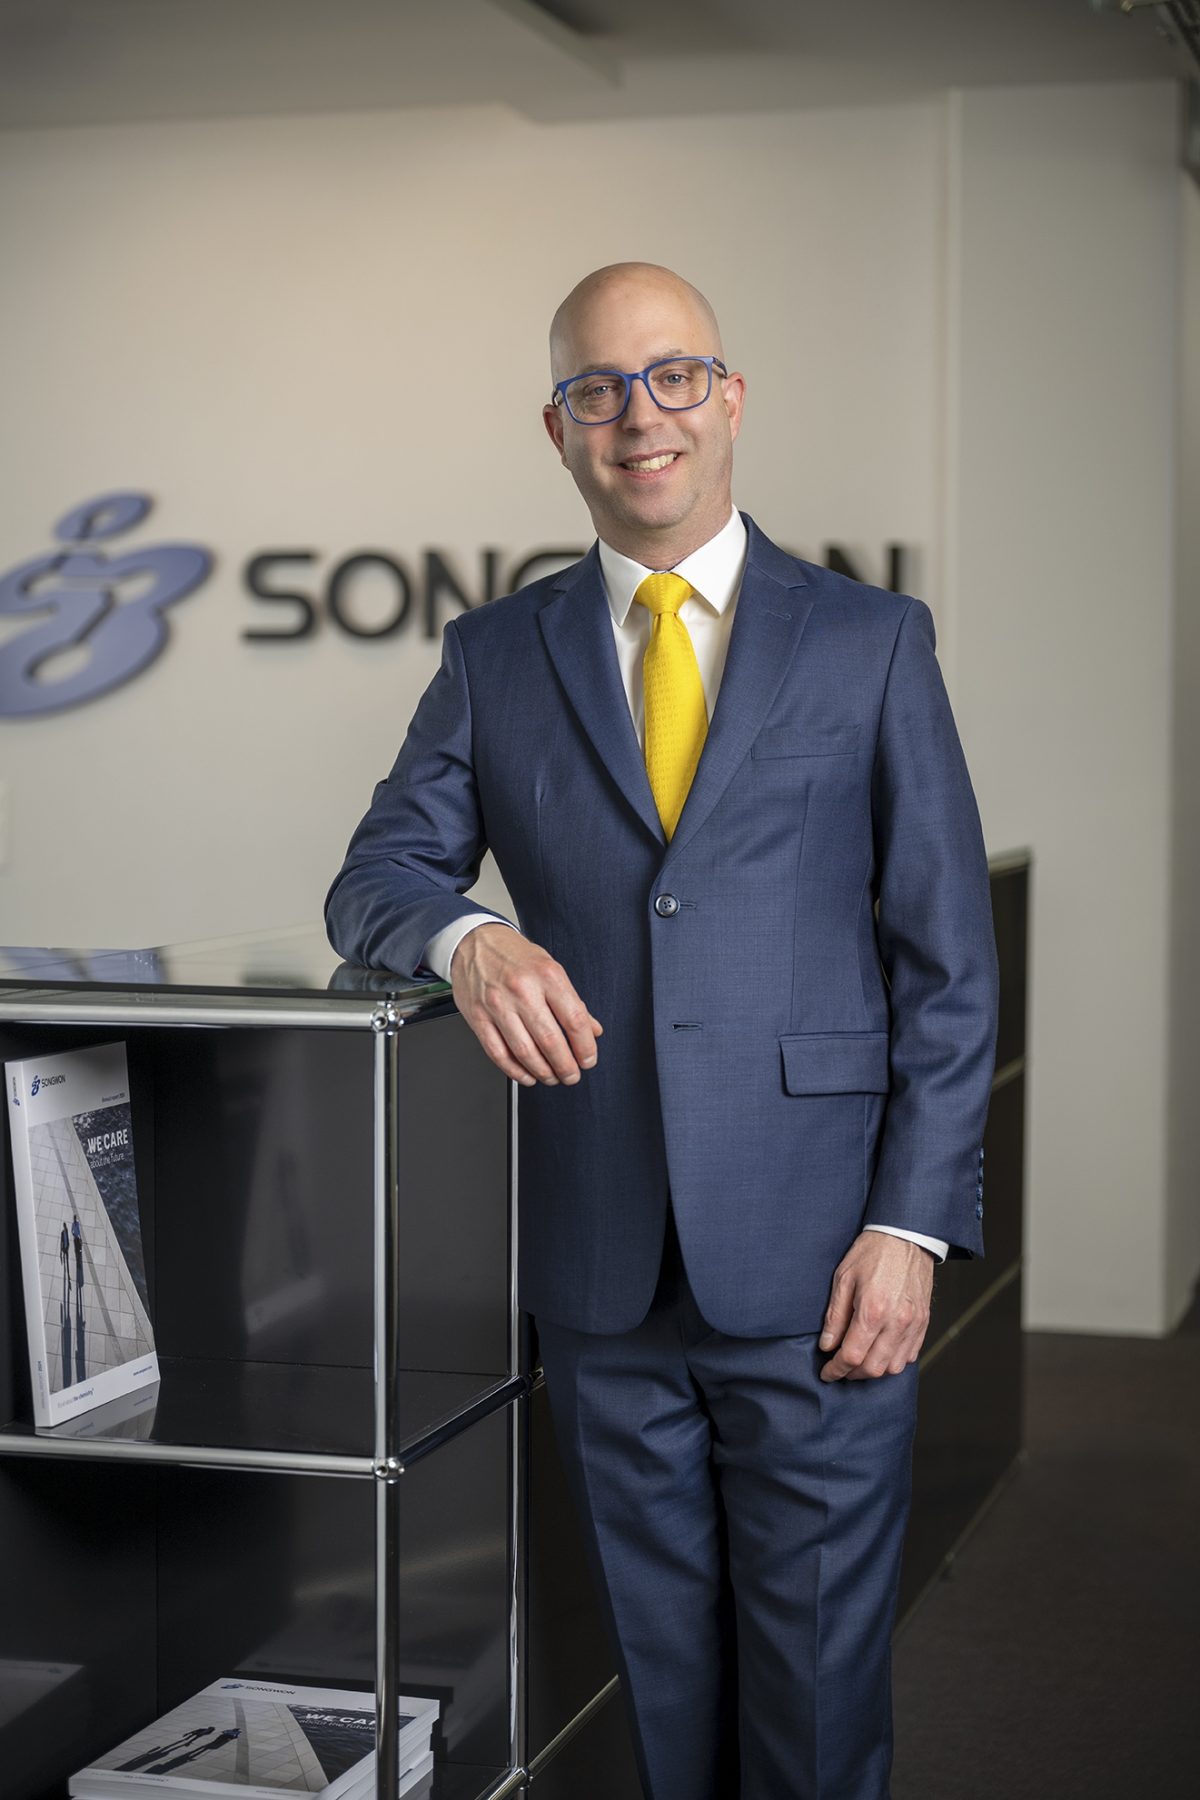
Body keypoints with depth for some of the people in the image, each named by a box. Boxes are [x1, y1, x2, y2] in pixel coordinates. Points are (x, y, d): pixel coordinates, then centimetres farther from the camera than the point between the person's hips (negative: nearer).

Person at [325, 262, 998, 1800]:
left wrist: (912, 1223, -8)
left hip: (814, 1265, -2)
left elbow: (950, 961, 1)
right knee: (663, 1672, 14)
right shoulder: (494, 659, 9)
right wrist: (466, 938, -17)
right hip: (602, 1271, 2)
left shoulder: (872, 643, 3)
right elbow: (372, 877, 7)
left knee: (817, 1673, 6)